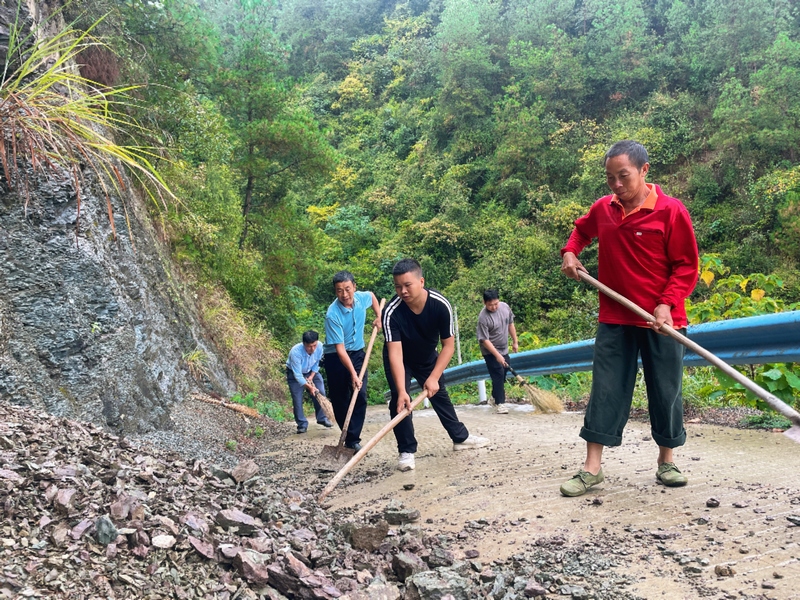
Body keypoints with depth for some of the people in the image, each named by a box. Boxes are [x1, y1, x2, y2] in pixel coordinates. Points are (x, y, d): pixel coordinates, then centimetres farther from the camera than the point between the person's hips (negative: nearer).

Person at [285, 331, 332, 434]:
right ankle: (302, 424, 2)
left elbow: (317, 363, -7)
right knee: (297, 399, -9)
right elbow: (298, 375, -33)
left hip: (311, 372, 4)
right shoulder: (295, 352, -38)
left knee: (320, 393, -1)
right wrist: (309, 387, -36)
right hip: (295, 373, -4)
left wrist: (311, 377, -14)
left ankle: (322, 418, 15)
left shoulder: (320, 346, -27)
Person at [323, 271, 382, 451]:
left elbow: (372, 296, 19)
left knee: (360, 396, -8)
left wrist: (378, 316, 9)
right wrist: (353, 374, -32)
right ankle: (349, 436, 22)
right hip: (335, 357, -4)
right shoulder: (333, 314, -26)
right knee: (340, 400, 2)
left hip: (357, 354, 4)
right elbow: (340, 349, -27)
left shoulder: (362, 298, -10)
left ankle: (353, 439, -5)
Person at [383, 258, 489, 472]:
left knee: (439, 394, 14)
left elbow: (448, 345, -24)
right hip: (401, 360, -2)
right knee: (399, 400, -16)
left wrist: (434, 377, -33)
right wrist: (402, 391, -48)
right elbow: (395, 353, -40)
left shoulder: (441, 305, -31)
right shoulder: (391, 312, -36)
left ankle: (460, 437, 32)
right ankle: (407, 452, -5)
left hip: (428, 356, 2)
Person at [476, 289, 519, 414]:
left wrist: (515, 342, 11)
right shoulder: (483, 318, -27)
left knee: (504, 372, 18)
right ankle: (499, 403, -3)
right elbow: (485, 340, -25)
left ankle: (496, 396, 36)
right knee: (498, 375, -12)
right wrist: (497, 355, -29)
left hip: (504, 349, 7)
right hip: (490, 351, -7)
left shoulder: (505, 307, -9)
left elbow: (510, 324, 7)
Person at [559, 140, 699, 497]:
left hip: (660, 320, -3)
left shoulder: (671, 211, -10)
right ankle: (592, 468, 8)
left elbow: (686, 266, -9)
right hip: (614, 319, 3)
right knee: (606, 391, 3)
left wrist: (667, 303, -21)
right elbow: (582, 229, 26)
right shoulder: (603, 209, 3)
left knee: (665, 391, 8)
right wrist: (570, 252, 9)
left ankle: (666, 462, 26)